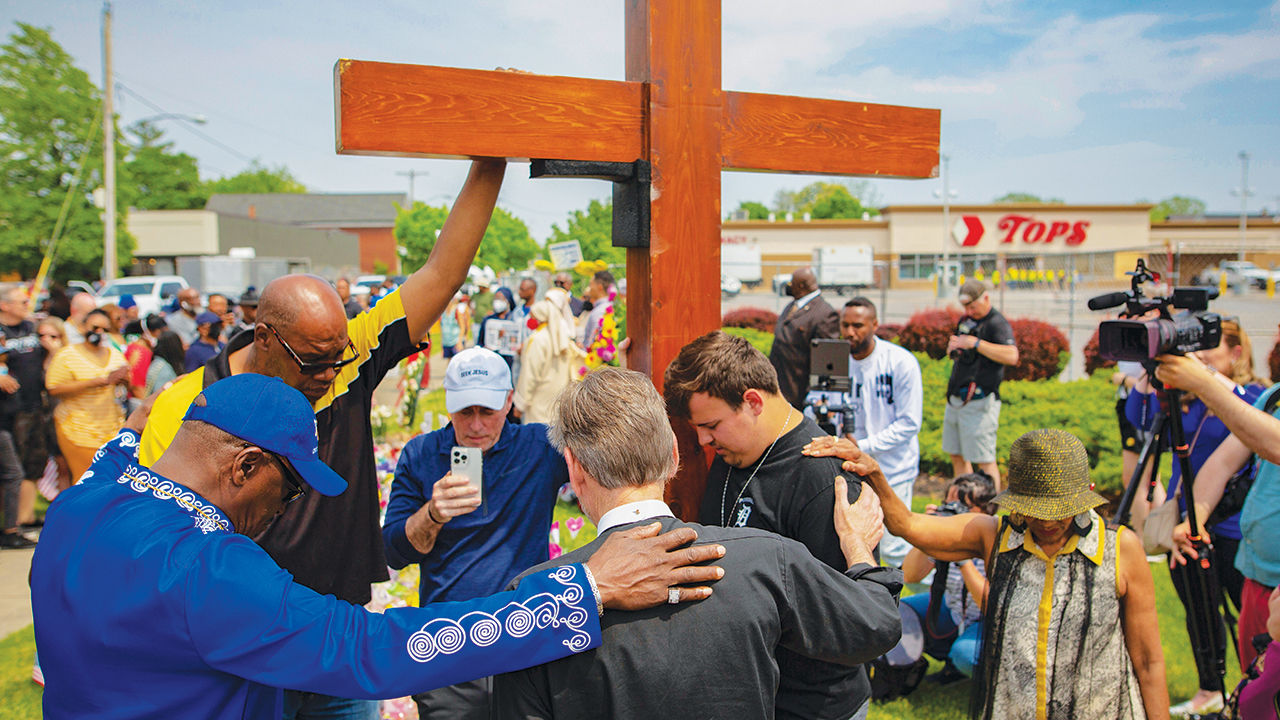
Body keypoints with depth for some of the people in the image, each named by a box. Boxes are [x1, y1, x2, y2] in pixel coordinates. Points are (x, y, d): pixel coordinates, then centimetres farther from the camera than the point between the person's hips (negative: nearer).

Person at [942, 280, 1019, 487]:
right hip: (955, 400, 9)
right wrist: (952, 347, 4)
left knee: (984, 461, -7)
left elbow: (1011, 356, -29)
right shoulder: (966, 320, 15)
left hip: (979, 402, -9)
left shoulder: (997, 323, -12)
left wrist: (975, 343, -28)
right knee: (957, 456, 14)